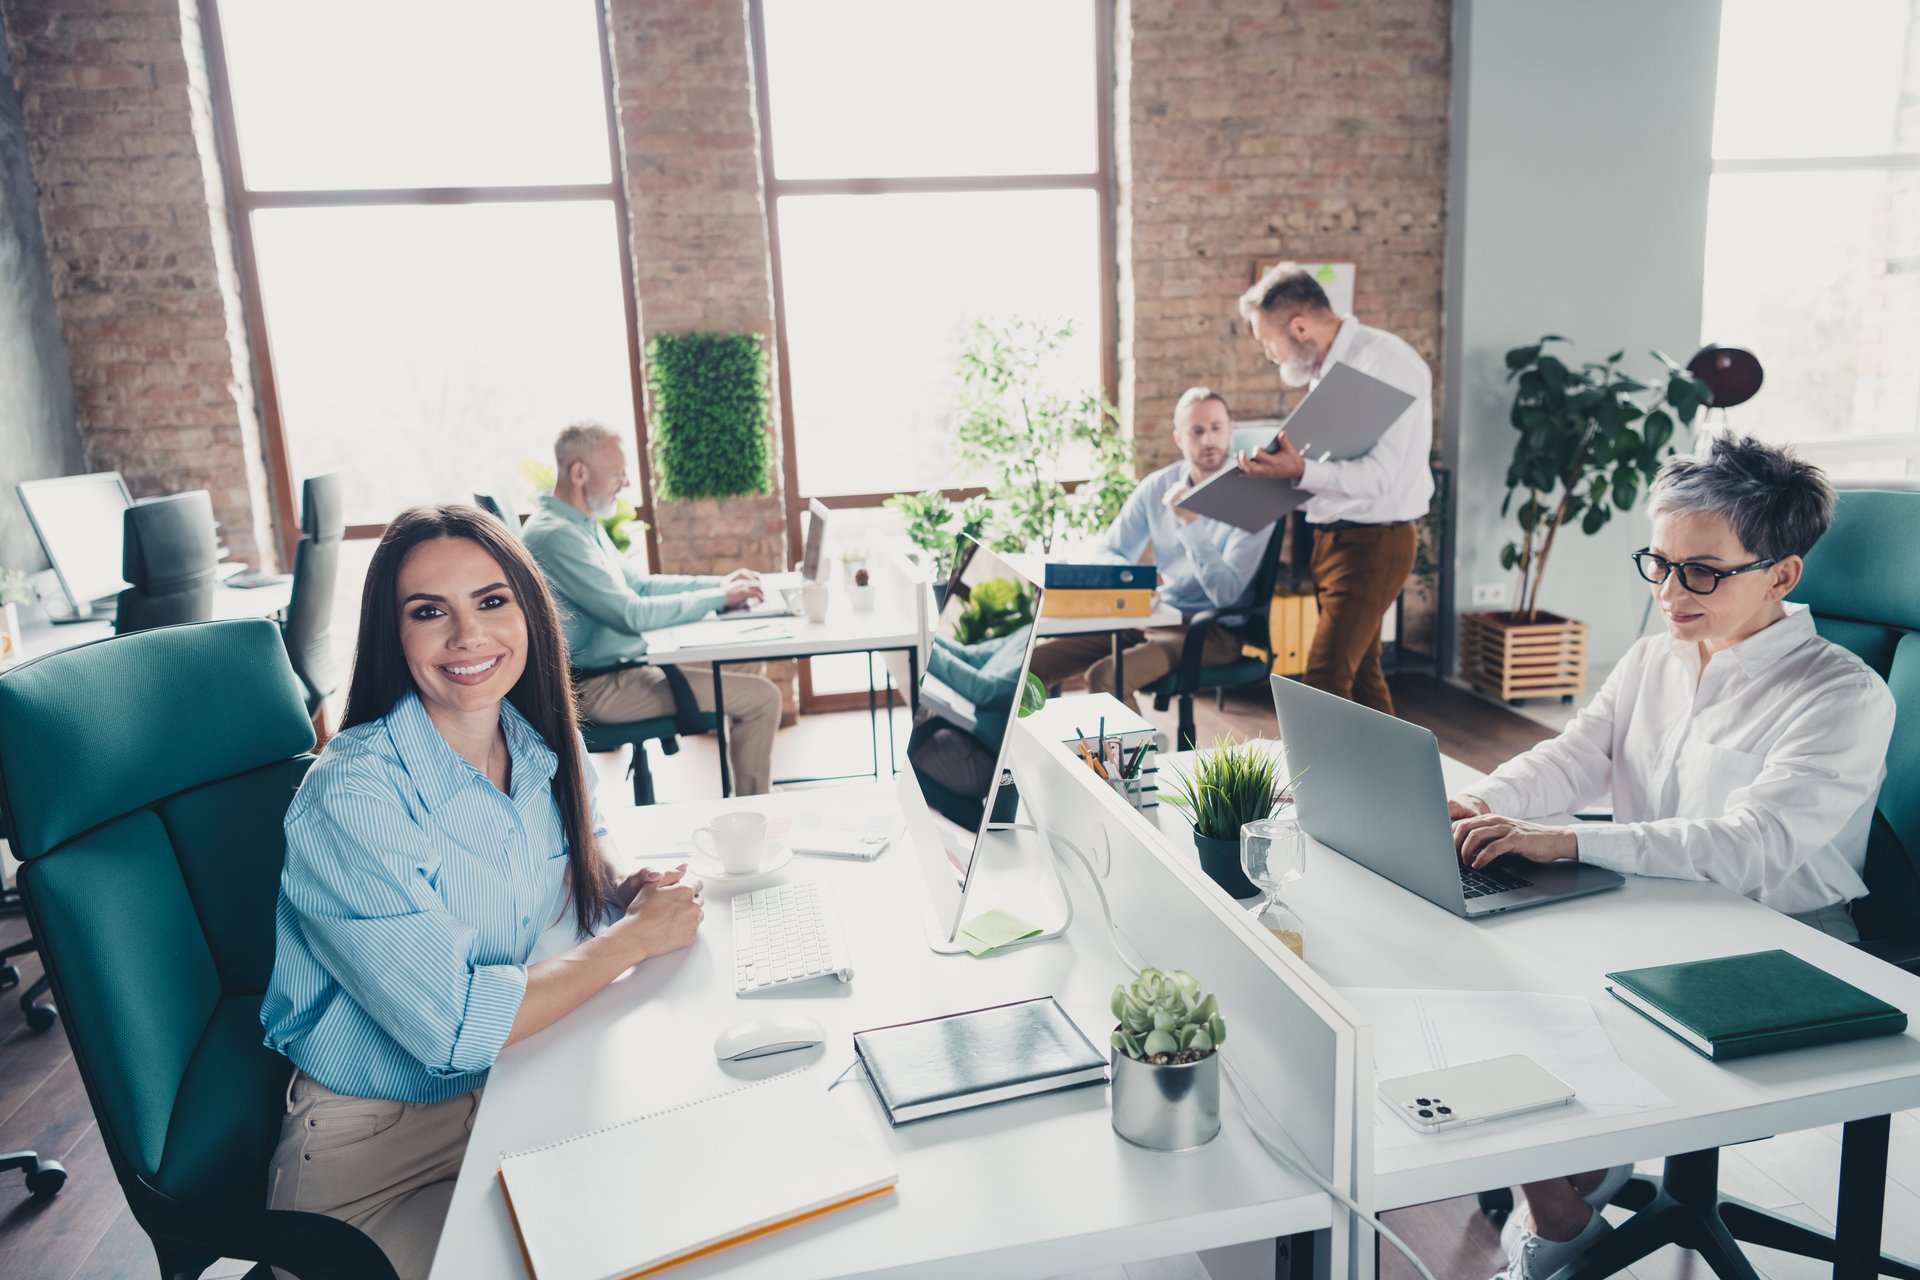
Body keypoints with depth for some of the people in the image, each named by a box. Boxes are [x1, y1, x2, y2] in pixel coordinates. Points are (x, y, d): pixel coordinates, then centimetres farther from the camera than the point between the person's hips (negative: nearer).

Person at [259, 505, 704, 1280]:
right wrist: (635, 935, -19)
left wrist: (630, 889, -7)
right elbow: (453, 1030, -27)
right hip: (377, 1147, -5)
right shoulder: (353, 795, -23)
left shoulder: (546, 748, -4)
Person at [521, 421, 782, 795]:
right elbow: (633, 614, -25)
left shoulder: (583, 525, 12)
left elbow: (639, 584, 19)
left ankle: (751, 792, 24)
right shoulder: (555, 535, -22)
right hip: (601, 687, -11)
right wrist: (719, 598, -15)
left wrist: (717, 582, 8)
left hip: (624, 664, 11)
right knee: (762, 697, -14)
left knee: (741, 661, 19)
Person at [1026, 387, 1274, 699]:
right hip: (1152, 615, 5)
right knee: (1034, 663, -11)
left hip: (1210, 631, -5)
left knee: (1104, 677, -31)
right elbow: (1108, 554, 8)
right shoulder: (1157, 487, 5)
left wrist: (1191, 522, -26)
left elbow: (1226, 592, -18)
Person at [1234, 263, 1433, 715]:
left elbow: (1383, 474, -24)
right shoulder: (1329, 366, 13)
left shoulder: (1385, 362, -16)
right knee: (1360, 672, 15)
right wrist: (1280, 468, 3)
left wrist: (1300, 470, -35)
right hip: (1332, 537, 10)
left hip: (1374, 542, -9)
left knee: (1325, 676, -15)